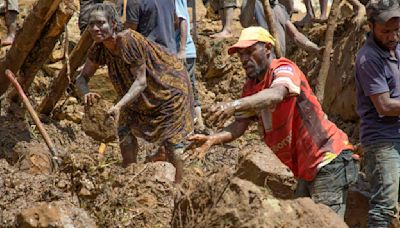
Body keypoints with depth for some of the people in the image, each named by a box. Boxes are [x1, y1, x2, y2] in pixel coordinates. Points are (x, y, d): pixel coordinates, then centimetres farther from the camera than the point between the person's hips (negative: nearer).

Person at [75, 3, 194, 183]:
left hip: (170, 86, -7)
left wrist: (119, 106, -44)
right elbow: (82, 77, -7)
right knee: (126, 131, -1)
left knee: (172, 139, -7)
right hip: (142, 96, 7)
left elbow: (141, 81, -33)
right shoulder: (100, 48, -13)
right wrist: (86, 93, -31)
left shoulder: (129, 41, -34)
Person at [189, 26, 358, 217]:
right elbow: (239, 126, 4)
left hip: (329, 160, -9)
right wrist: (212, 139, -17)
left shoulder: (284, 69, -16)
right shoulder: (250, 87, 9)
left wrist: (235, 105, -54)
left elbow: (276, 94, -39)